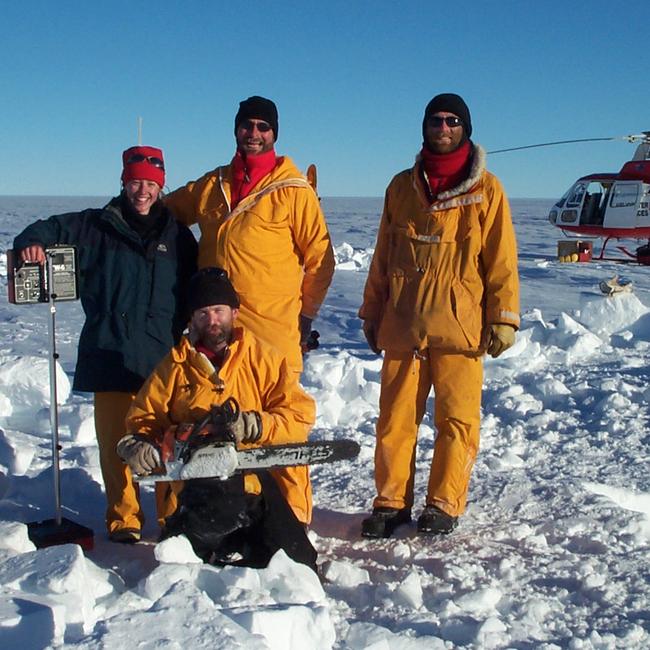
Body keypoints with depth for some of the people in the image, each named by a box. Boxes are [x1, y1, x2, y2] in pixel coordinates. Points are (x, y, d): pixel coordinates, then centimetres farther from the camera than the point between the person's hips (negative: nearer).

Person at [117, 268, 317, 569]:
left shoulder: (263, 358, 3)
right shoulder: (175, 365, 10)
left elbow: (300, 414, -4)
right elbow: (144, 417, 14)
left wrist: (255, 426, -20)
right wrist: (136, 445, -8)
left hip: (251, 480, -1)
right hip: (194, 485, 2)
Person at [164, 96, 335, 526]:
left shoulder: (294, 190, -1)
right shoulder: (211, 187, 14)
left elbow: (319, 259, 1)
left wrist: (307, 315, -1)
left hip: (274, 331, -5)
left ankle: (294, 513, 4)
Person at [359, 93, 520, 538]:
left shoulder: (485, 189, 4)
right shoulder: (402, 187, 12)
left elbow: (501, 260, 2)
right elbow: (383, 257, 17)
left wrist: (503, 318, -4)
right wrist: (372, 313, 15)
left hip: (460, 325, -2)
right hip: (403, 325, 3)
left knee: (458, 417, 1)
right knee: (396, 416, 4)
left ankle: (444, 505, 12)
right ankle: (391, 503, 14)